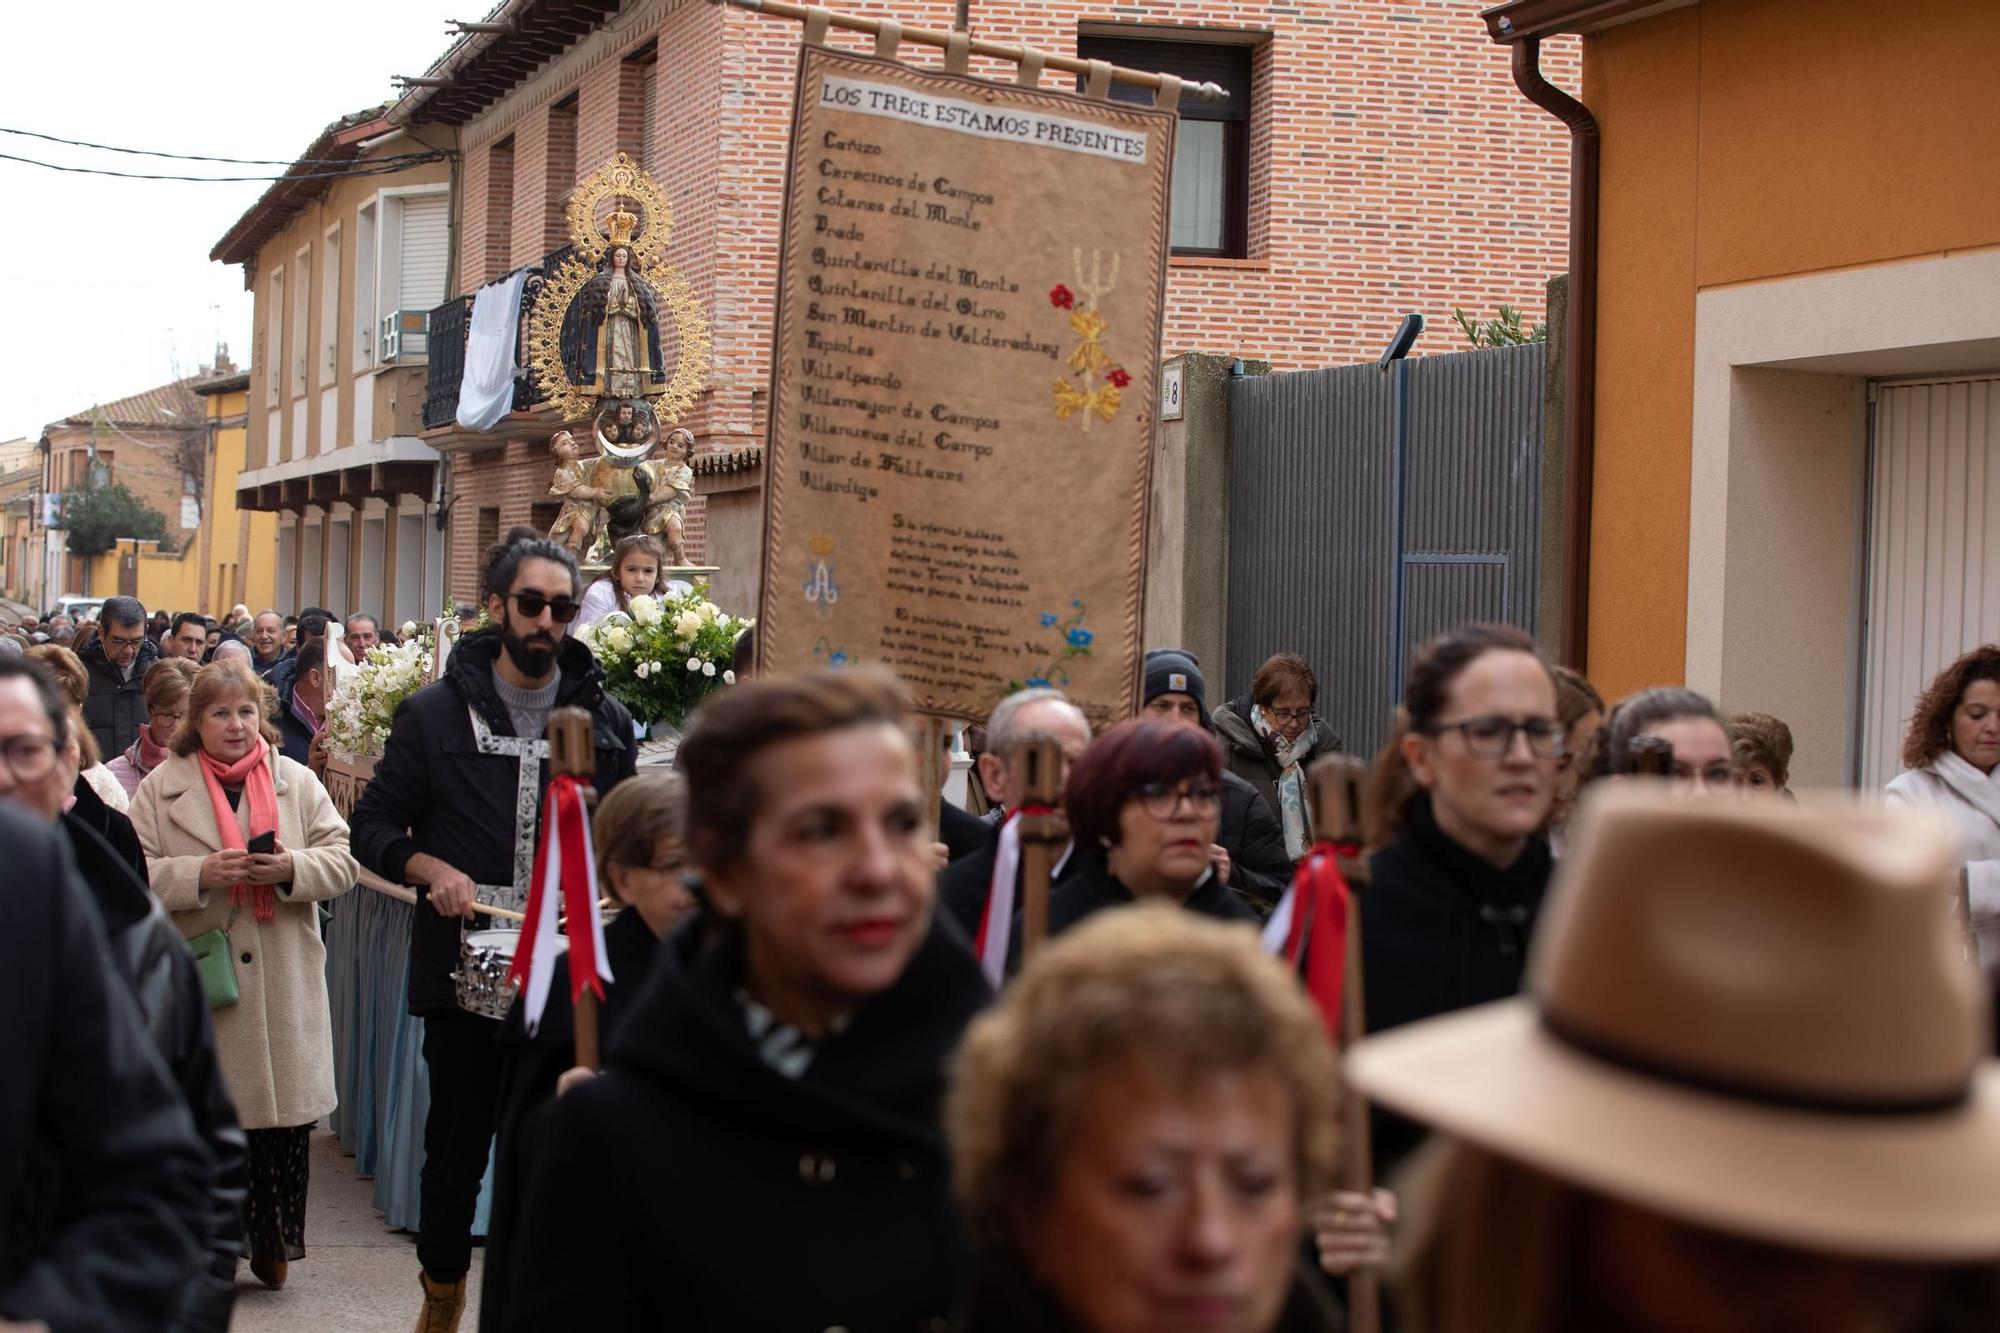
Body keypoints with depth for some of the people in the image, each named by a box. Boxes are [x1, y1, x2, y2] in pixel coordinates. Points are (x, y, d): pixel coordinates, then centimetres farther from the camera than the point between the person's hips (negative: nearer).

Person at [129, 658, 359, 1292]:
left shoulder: (297, 782, 8)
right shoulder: (162, 787, 4)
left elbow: (342, 861, 4)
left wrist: (291, 868, -16)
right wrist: (201, 873, -18)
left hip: (284, 984, 1)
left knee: (286, 1117, 2)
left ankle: (272, 1241, 15)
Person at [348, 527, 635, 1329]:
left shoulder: (606, 720, 6)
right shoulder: (435, 713, 1)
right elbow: (374, 825, 5)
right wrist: (429, 868, -13)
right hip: (463, 966, -1)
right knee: (457, 1140, 11)